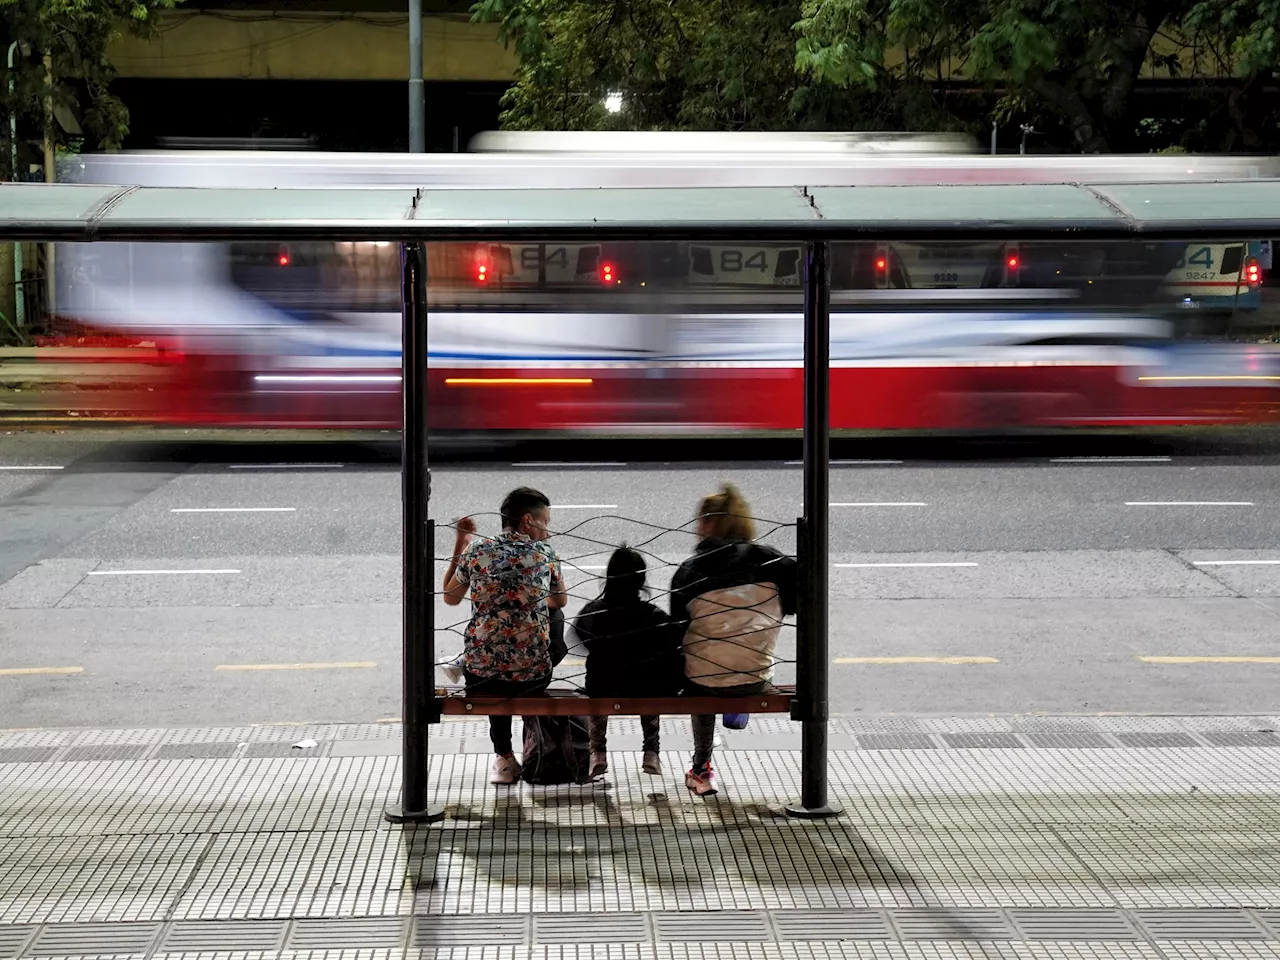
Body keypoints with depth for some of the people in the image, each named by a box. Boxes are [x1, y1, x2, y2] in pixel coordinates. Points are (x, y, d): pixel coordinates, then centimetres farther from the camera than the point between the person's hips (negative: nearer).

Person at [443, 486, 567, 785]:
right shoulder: (545, 553, -2)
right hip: (533, 678, -1)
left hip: (480, 678, 1)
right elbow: (561, 601, 15)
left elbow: (450, 598, 15)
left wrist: (460, 546, 20)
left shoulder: (477, 551, -2)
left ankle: (504, 757, 37)